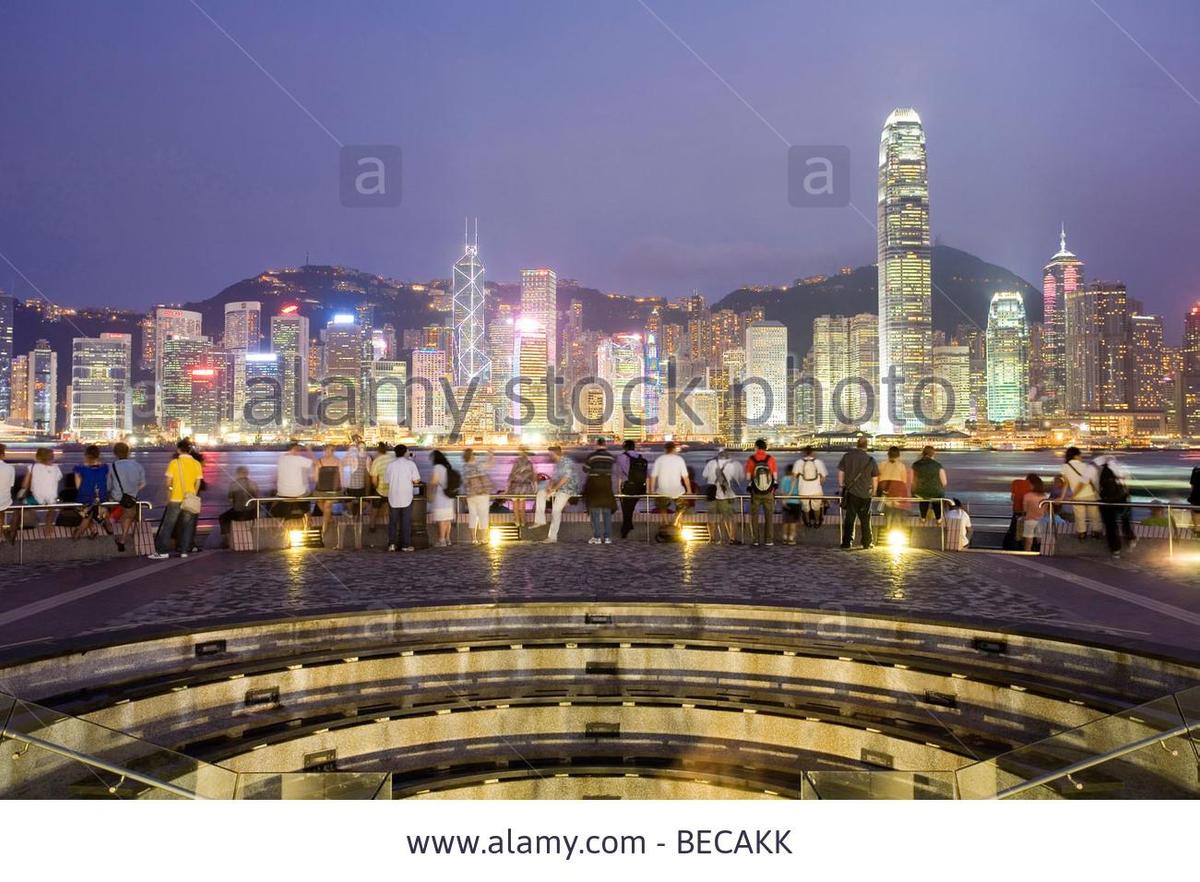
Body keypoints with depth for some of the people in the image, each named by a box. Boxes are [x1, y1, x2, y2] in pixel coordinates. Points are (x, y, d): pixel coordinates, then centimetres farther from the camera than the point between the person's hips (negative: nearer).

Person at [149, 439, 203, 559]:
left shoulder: (174, 463, -6)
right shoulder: (197, 464, 2)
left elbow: (168, 483, -5)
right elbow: (198, 483, 3)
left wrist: (168, 497, 10)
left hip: (175, 499, -2)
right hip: (190, 500, 2)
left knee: (167, 525, 4)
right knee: (187, 526, 8)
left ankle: (163, 551, 2)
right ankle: (184, 551, 6)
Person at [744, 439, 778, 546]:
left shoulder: (751, 459, -8)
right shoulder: (770, 459, -7)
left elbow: (748, 477, -7)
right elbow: (775, 477, -4)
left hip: (755, 492, 0)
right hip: (769, 492, 0)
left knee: (754, 516, 11)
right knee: (769, 516, 10)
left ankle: (754, 539, 10)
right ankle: (769, 540, 9)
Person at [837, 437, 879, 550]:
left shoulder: (847, 456, -3)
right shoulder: (871, 460, -4)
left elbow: (840, 472, 1)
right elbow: (875, 479, 2)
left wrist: (841, 486, 12)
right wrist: (873, 492, 15)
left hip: (851, 492, 0)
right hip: (865, 494, 0)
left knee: (849, 518, 4)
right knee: (865, 519, 11)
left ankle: (846, 541, 1)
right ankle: (867, 542, 15)